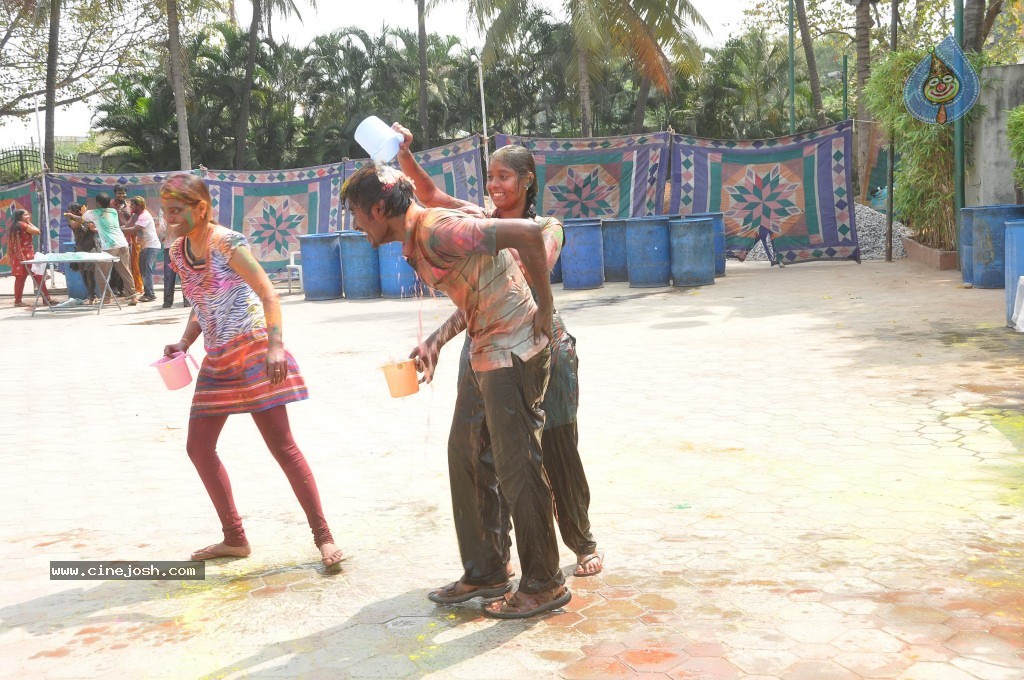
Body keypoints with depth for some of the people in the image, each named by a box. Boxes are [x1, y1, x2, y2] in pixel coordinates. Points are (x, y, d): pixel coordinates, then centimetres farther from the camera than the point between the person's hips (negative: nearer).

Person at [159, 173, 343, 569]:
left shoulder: (227, 243, -13)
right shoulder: (178, 253, 9)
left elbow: (267, 292, -17)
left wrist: (275, 345, -28)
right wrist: (184, 343, 3)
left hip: (253, 351, -8)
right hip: (217, 360, 8)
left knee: (281, 445, -9)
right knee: (198, 447, 8)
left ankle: (323, 537, 0)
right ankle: (234, 539, 21)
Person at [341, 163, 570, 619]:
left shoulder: (437, 231, -20)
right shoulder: (415, 243, 11)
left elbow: (527, 233, -26)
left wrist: (544, 307, -17)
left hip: (512, 352, -10)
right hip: (484, 353, 10)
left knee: (517, 467, -3)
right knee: (466, 459, 13)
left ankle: (544, 585, 10)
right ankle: (485, 572, 25)